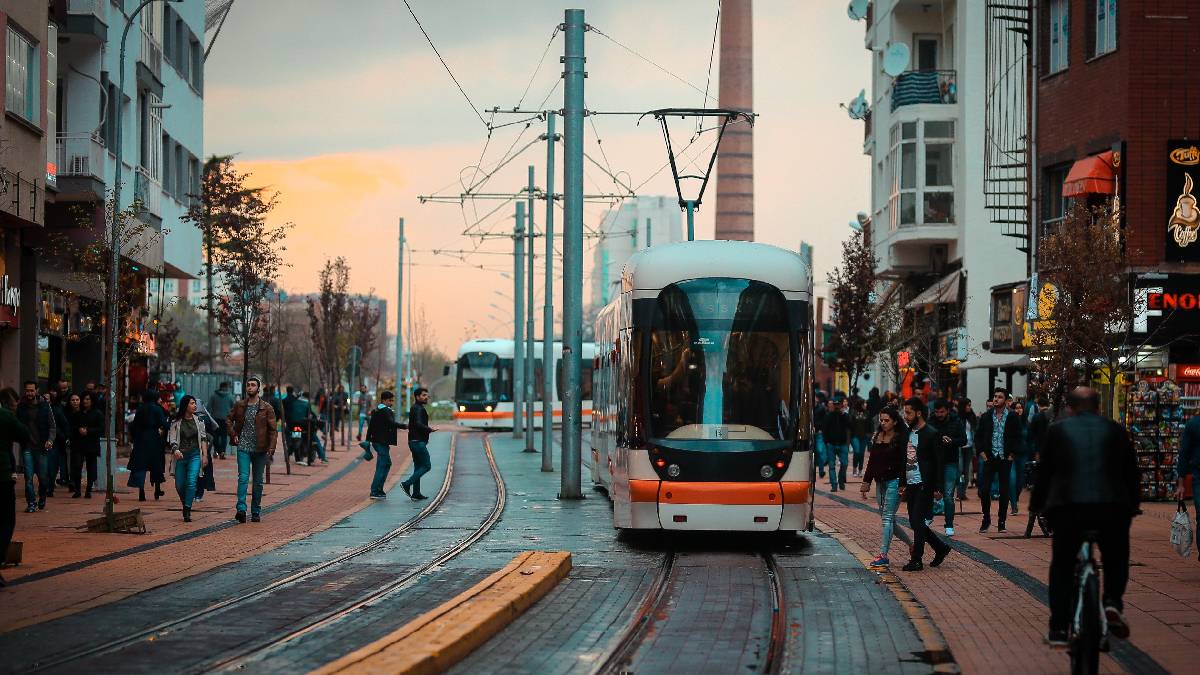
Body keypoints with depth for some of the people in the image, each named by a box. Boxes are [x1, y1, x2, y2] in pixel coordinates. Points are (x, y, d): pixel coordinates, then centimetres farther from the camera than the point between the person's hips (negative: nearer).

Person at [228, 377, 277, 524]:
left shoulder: (267, 408, -2)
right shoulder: (239, 406, 5)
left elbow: (272, 429, -4)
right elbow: (229, 420, 18)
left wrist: (271, 448, -14)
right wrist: (233, 435, 3)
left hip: (260, 449, 0)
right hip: (243, 448, 0)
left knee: (258, 482, 7)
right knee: (243, 478, -13)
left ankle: (256, 512, 17)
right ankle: (241, 510, -22)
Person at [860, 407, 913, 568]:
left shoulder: (900, 439, -8)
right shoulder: (876, 438, 12)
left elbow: (904, 463, -11)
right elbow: (872, 462, 17)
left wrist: (903, 485, -17)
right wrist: (866, 482, 13)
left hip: (894, 482, -7)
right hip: (880, 482, 7)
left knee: (887, 517, -9)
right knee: (888, 519, 10)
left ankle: (883, 555, -8)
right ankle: (911, 544, 25)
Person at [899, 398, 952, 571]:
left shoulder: (931, 434, -11)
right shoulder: (908, 432, 12)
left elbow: (939, 463, -11)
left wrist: (938, 488, -14)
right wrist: (903, 485, 15)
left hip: (924, 486, -8)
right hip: (911, 485, 8)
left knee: (917, 522, -6)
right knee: (915, 522, 9)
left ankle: (916, 560, 1)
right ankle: (941, 547, 25)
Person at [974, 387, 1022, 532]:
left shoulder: (1012, 417, 0)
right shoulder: (986, 417, 6)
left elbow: (1017, 437, 2)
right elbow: (978, 435, 9)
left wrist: (1012, 454, -5)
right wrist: (981, 452, -1)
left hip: (1005, 459, -1)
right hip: (989, 458, 1)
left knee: (1004, 491, 2)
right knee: (984, 489, -3)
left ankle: (1001, 521, 10)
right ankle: (986, 519, 10)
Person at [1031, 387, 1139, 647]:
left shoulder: (1057, 431, 9)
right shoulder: (1115, 431, 14)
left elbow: (1044, 471, 11)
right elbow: (1132, 472, 18)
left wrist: (1037, 505, 22)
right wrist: (1132, 506, 28)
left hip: (1068, 508, -1)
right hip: (1112, 507, 1)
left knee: (1062, 566, 13)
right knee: (1116, 560, 23)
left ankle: (1058, 629, 10)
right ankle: (1112, 601, -2)